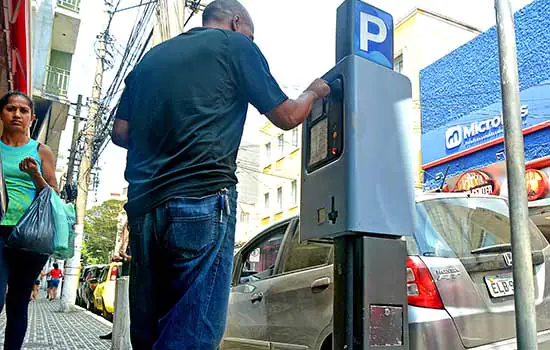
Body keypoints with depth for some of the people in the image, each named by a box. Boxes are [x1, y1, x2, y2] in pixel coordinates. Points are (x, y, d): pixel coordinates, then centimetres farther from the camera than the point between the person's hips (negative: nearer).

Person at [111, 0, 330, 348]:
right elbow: (287, 117, 9)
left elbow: (120, 133, 18)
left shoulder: (152, 56, 22)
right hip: (203, 201, -6)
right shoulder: (236, 45, 7)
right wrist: (314, 91, 28)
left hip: (143, 206, 7)